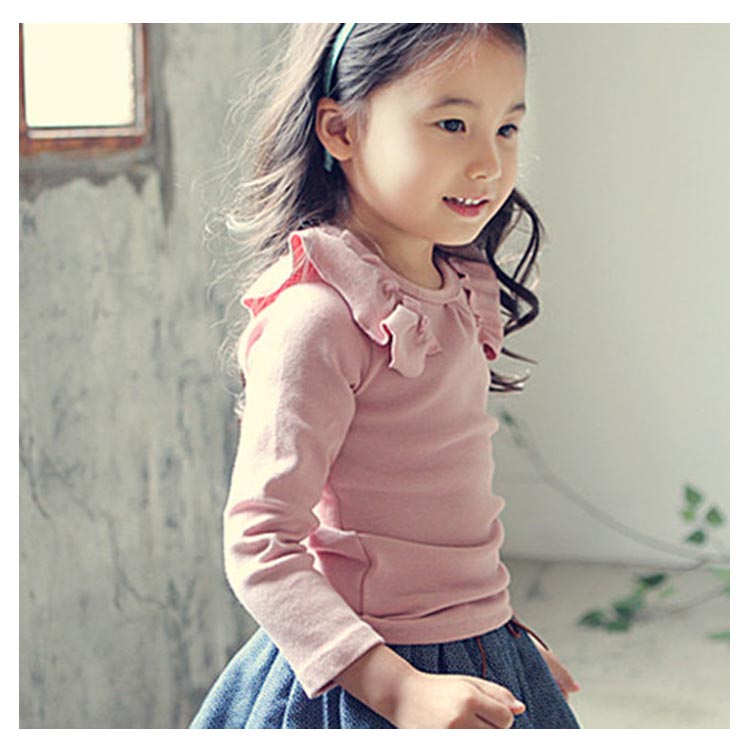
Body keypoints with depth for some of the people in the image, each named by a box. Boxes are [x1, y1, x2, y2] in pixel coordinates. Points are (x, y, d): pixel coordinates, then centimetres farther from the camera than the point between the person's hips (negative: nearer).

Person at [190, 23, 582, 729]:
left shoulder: (460, 291, 5)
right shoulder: (320, 316, -21)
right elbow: (258, 547, -23)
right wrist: (402, 691, -29)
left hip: (478, 668, 8)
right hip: (359, 687, -8)